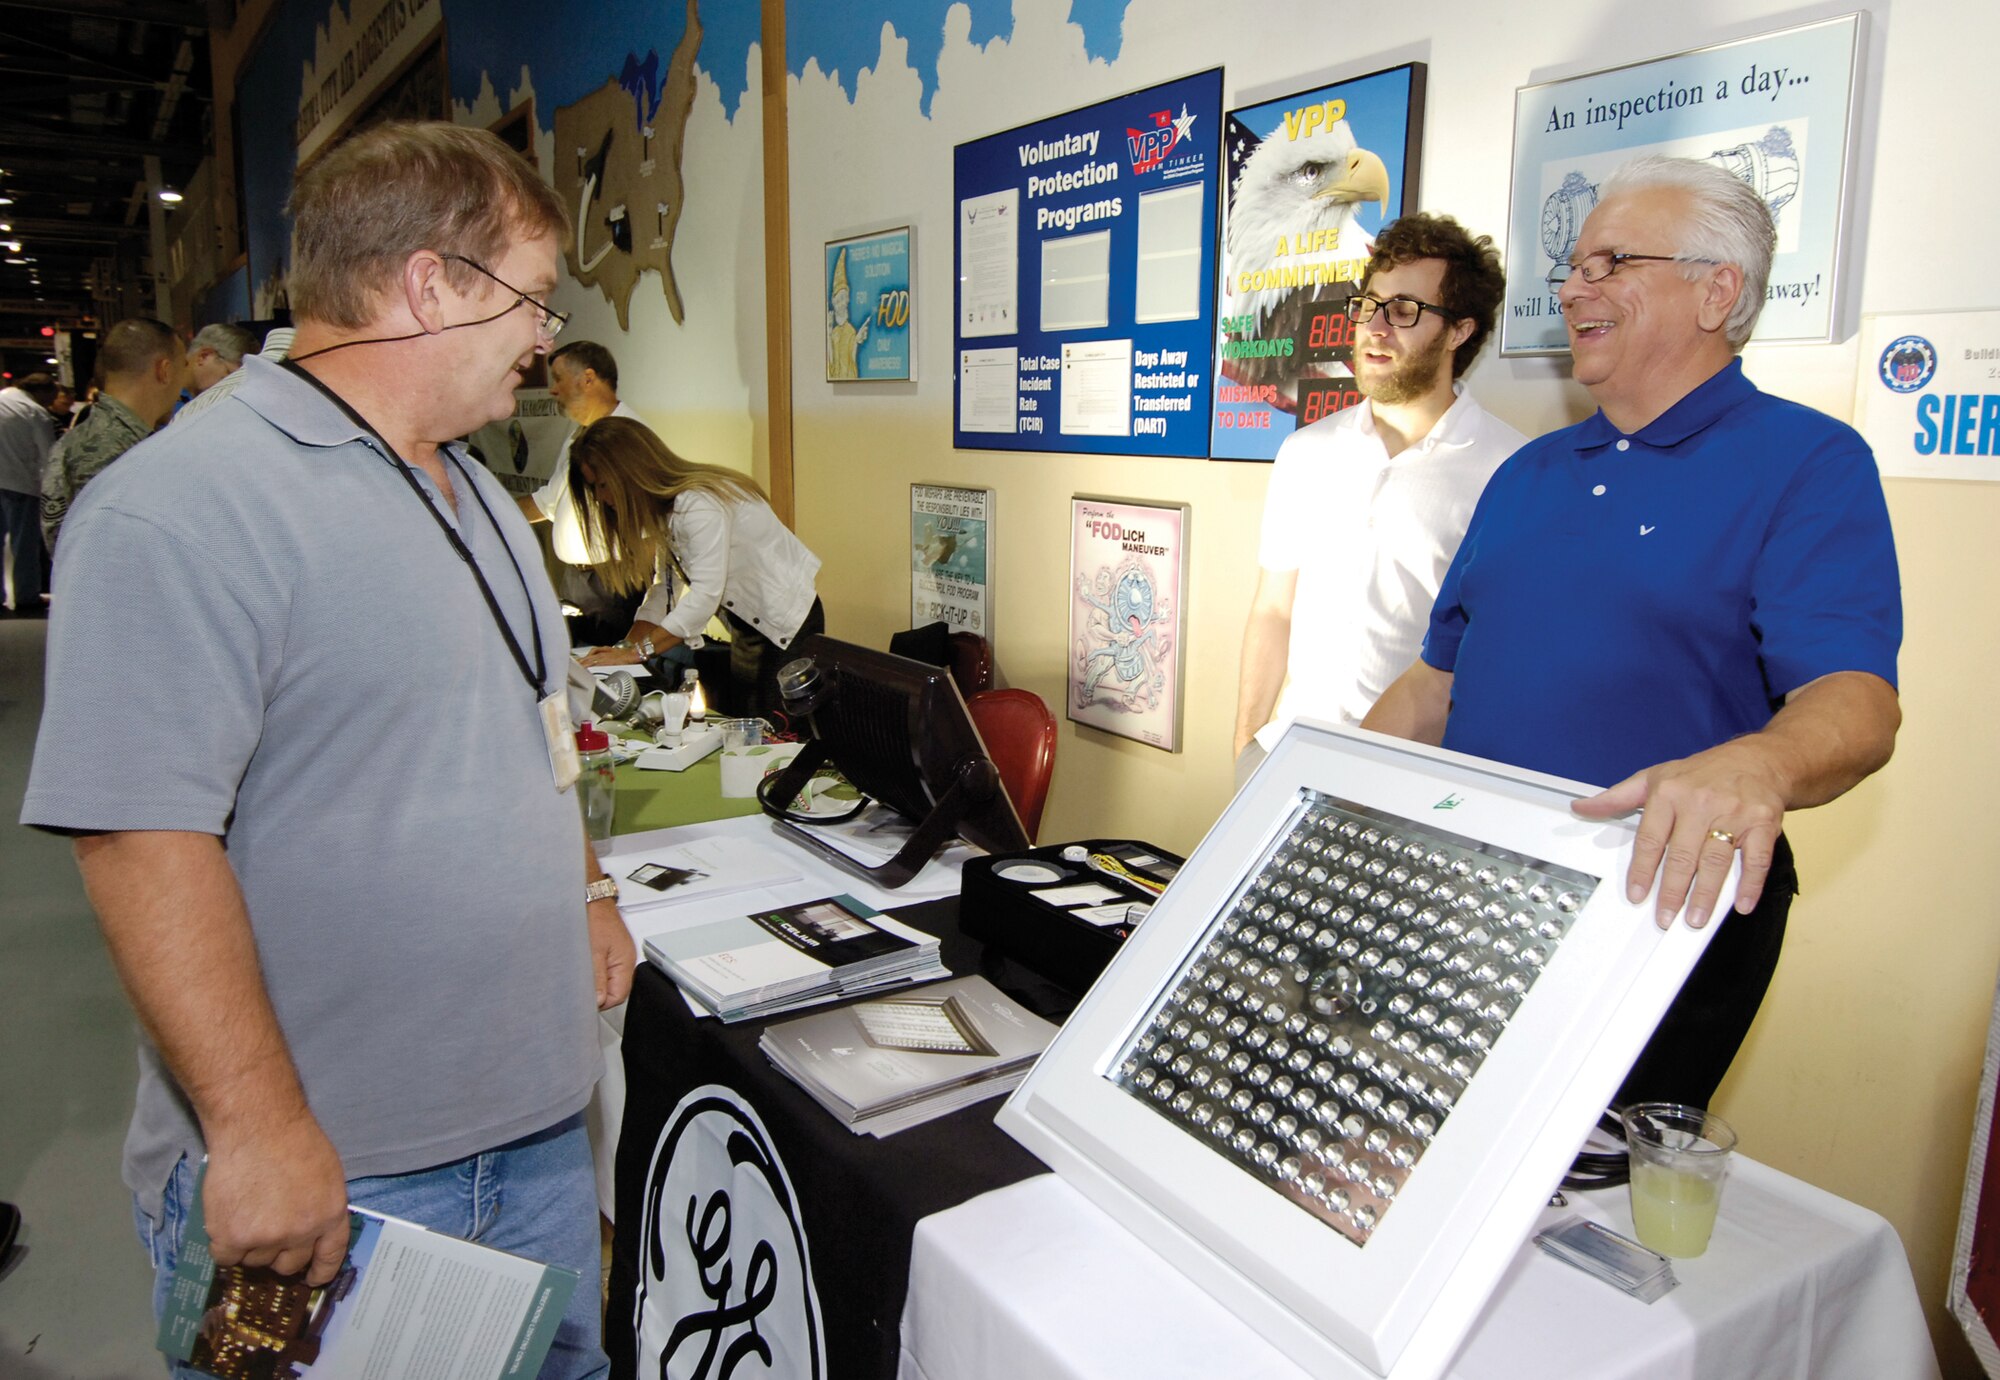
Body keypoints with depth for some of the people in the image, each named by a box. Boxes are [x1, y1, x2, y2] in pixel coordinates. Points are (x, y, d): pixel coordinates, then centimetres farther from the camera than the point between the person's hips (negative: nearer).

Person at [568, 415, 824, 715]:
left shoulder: (701, 504, -24)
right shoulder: (665, 506, 4)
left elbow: (705, 594, -31)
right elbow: (664, 587, 2)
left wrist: (638, 652, -30)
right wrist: (626, 646, -12)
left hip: (785, 623, -9)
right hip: (747, 623, 9)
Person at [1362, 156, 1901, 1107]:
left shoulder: (1810, 464, -6)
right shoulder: (1528, 475, 14)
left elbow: (1855, 700, -19)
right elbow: (1437, 680, 16)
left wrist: (1752, 769, -42)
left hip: (1661, 903, -5)